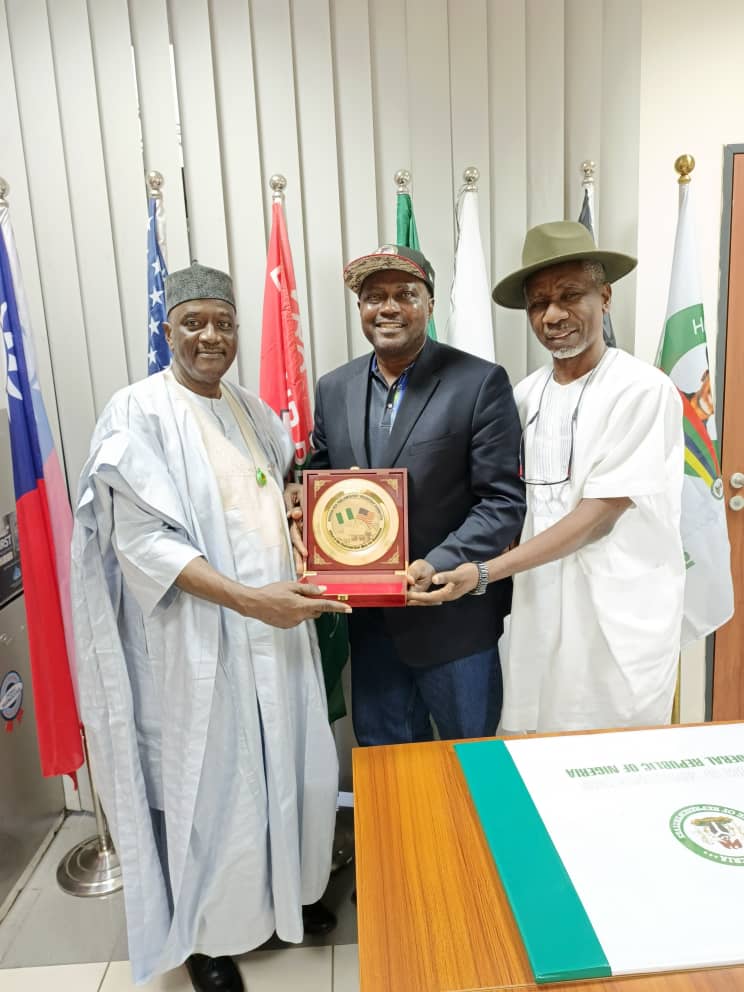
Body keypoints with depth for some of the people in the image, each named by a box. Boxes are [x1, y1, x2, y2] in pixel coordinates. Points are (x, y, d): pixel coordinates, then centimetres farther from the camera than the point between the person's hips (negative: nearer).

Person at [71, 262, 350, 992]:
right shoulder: (138, 412, -10)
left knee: (287, 767, 17)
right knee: (209, 782, 9)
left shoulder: (253, 411, 11)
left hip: (274, 630, 7)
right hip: (197, 638, -6)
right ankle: (202, 930, 35)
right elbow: (142, 539, -18)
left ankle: (284, 891, 44)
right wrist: (249, 600, -25)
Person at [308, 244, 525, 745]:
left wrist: (438, 566, -24)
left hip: (453, 618, -4)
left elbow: (503, 500, -12)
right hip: (368, 618, 5)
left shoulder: (481, 382, -10)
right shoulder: (333, 389, 5)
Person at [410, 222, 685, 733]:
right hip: (539, 607, 5)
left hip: (620, 618, -5)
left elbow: (599, 514, -18)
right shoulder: (528, 393, 5)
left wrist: (484, 572, -20)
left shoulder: (643, 389, -14)